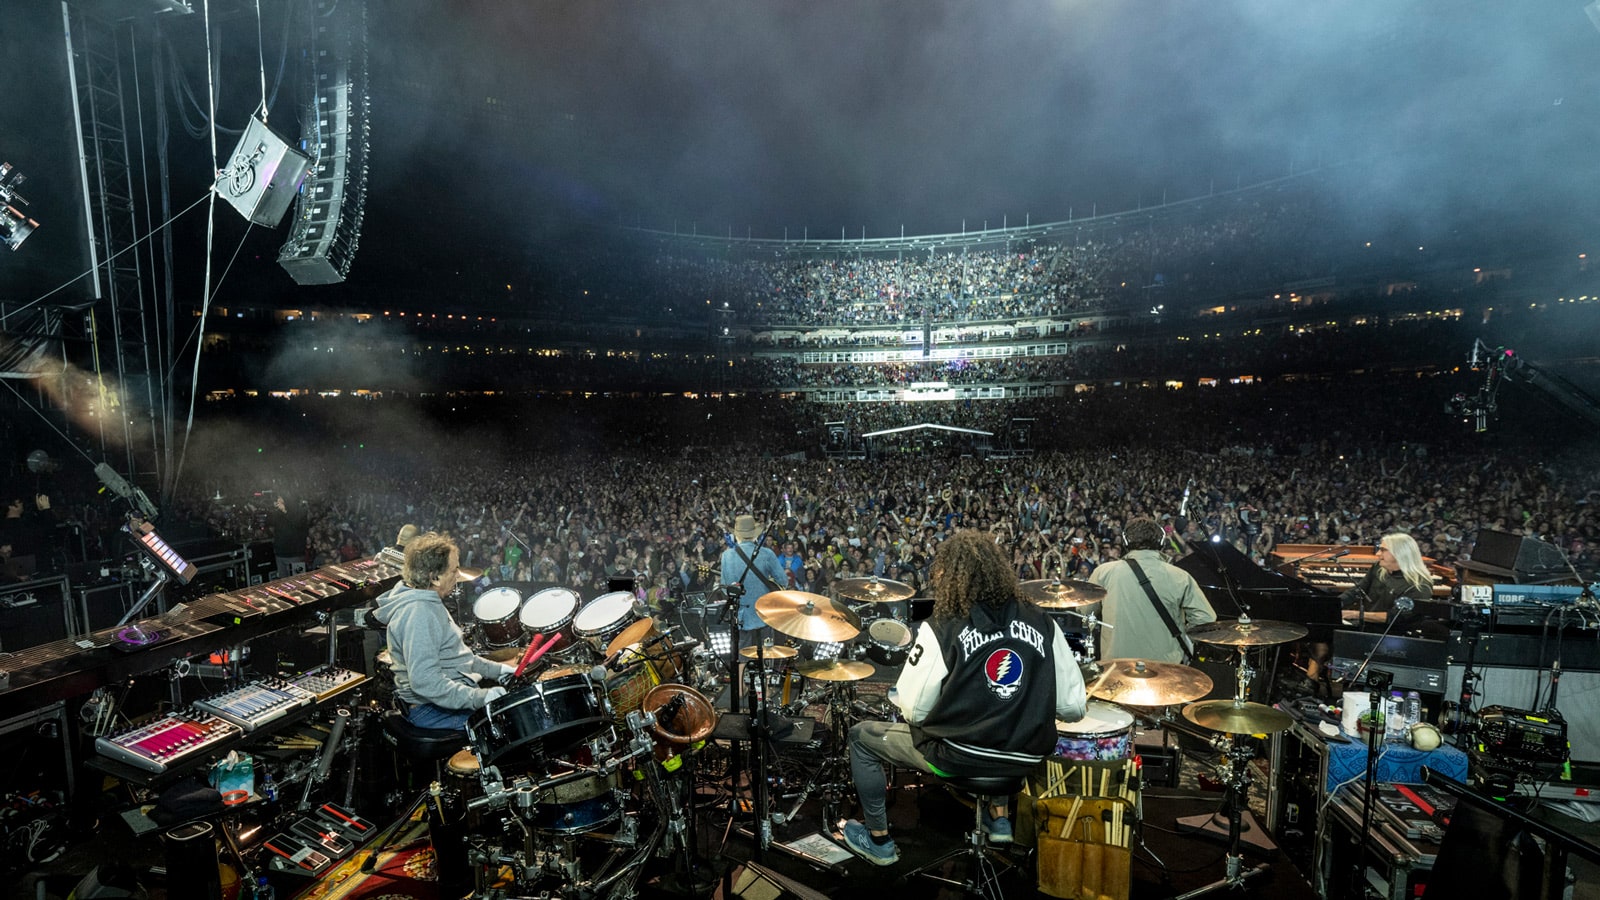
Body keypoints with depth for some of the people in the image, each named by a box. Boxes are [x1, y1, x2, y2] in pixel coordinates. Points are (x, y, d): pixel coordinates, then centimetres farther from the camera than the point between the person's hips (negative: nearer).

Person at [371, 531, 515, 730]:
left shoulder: (428, 602, 10)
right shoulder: (418, 613, -24)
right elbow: (425, 682, -31)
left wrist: (495, 669, 10)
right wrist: (478, 698, -31)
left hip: (456, 693, 11)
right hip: (433, 709, -11)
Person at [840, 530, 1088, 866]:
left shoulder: (942, 629, -17)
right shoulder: (1041, 623, -5)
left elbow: (914, 711, -13)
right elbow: (1073, 708, -3)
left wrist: (899, 693, 9)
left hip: (960, 757, -5)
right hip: (1026, 759, 5)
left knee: (862, 736, 16)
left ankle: (878, 840, 23)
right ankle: (1000, 816, 36)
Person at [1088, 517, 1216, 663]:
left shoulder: (1104, 572, -8)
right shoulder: (1180, 577, -9)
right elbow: (1206, 618, -10)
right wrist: (1181, 630, 9)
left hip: (1116, 662, 0)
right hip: (1165, 662, 0)